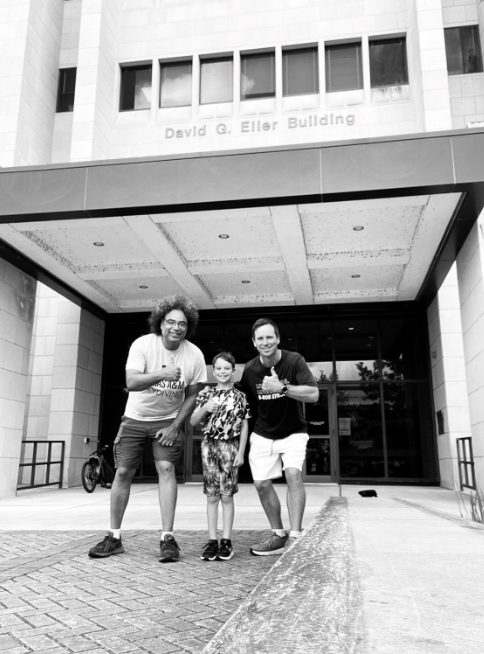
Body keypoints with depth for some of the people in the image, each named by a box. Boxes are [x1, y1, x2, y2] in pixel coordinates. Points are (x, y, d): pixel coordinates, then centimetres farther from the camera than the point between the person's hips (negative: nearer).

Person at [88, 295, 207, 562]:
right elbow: (131, 382, -31)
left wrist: (175, 426, -11)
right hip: (136, 418, 0)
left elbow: (192, 395, -4)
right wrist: (162, 374, -47)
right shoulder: (142, 344, -19)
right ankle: (114, 537, 14)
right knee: (123, 472, 1)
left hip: (168, 420, 0)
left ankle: (168, 538, -8)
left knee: (166, 468, -15)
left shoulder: (194, 354, -14)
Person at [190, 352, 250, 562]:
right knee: (212, 496, 4)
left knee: (227, 495, 2)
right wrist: (205, 408, -13)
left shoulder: (240, 396, 2)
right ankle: (212, 540, 10)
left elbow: (244, 426, 3)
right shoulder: (206, 394, 5)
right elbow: (193, 421, 6)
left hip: (230, 447, -1)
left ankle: (226, 540, 9)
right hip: (209, 446, 1)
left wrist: (241, 452, -3)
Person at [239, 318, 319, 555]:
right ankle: (278, 535, 20)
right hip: (263, 435, 3)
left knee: (293, 474, -23)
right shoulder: (250, 369, -8)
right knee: (262, 483, 1)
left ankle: (295, 536, -16)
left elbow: (314, 394, -26)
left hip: (293, 432, -3)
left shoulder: (294, 361, -17)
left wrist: (282, 387, -37)